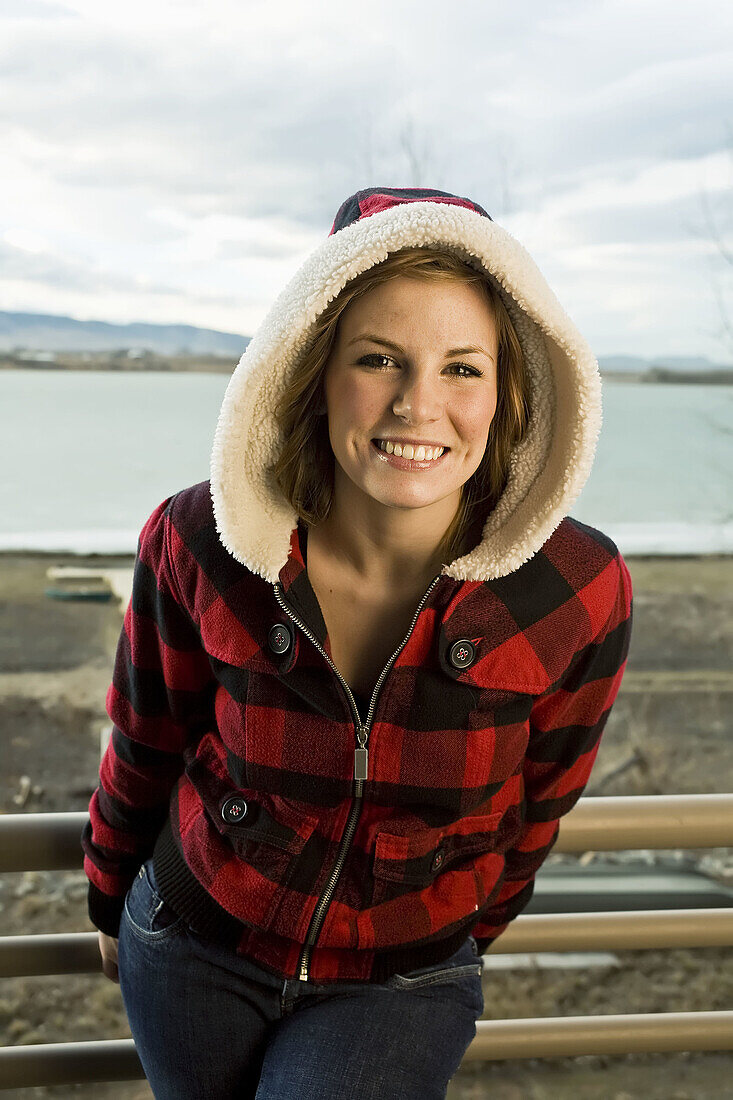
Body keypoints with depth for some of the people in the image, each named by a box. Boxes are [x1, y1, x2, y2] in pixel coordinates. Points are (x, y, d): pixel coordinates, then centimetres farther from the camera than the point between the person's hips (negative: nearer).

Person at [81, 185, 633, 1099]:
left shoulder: (582, 593, -23)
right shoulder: (197, 545, -22)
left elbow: (533, 809, -3)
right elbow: (146, 746, -3)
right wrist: (110, 904, 12)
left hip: (405, 984, -1)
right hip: (195, 949, 1)